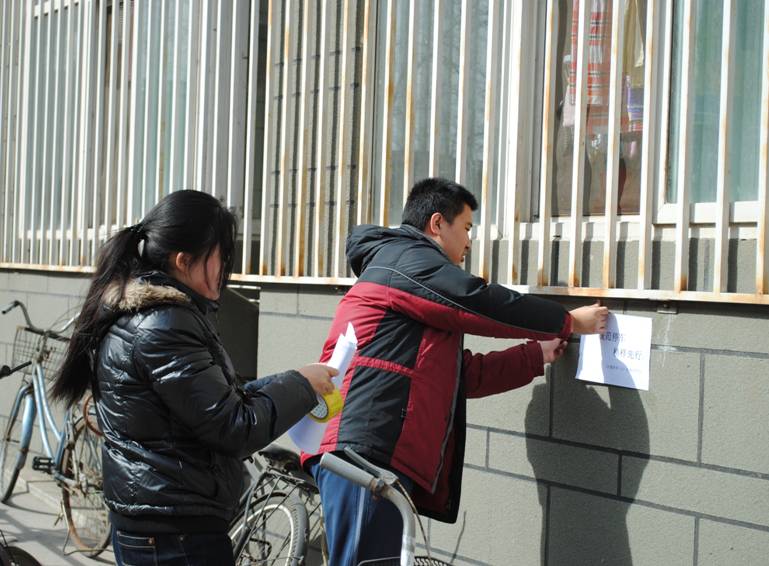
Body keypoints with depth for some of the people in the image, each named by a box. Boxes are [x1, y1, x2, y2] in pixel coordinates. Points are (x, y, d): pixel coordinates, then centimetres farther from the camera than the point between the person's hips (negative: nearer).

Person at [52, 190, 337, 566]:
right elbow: (234, 430, -21)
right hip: (177, 535, -10)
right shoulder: (164, 326, -21)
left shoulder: (131, 312, 9)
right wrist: (301, 386, -9)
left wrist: (279, 388, 10)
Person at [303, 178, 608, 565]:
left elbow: (465, 374, 27)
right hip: (364, 451, -11)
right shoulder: (407, 258, 0)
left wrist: (536, 355, 30)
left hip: (384, 458, 11)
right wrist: (569, 322, 8)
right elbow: (487, 306, -6)